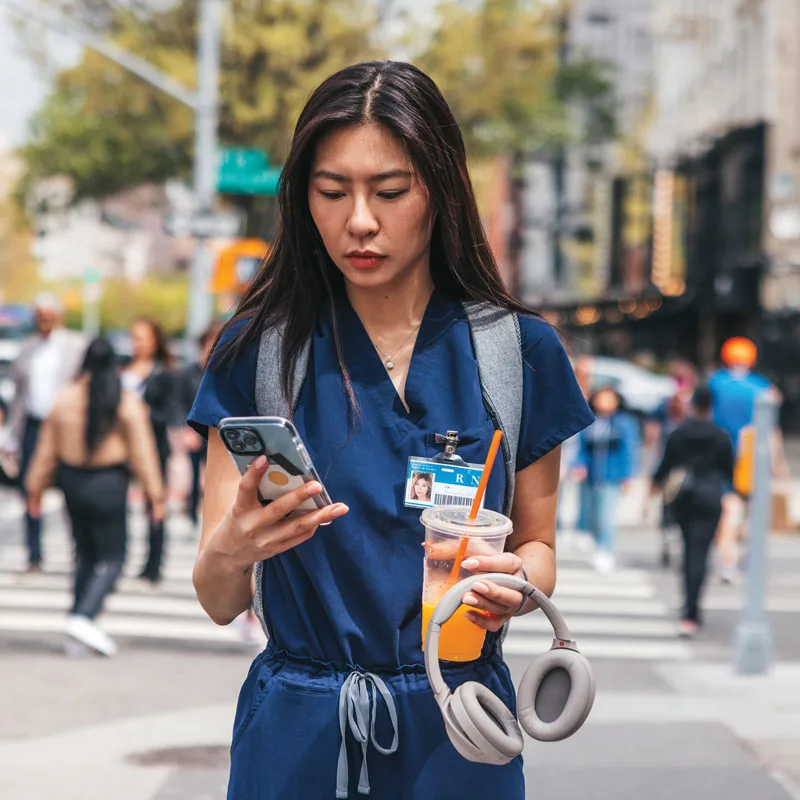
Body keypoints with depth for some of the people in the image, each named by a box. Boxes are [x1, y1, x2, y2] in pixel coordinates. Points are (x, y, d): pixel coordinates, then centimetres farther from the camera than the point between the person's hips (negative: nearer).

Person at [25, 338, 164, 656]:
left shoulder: (64, 398, 1)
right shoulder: (127, 403, -8)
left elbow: (47, 449, 5)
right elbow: (142, 451, -9)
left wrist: (36, 486, 14)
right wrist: (155, 494, -4)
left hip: (72, 480, 4)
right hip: (108, 485, -4)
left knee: (84, 554, 15)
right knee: (111, 557, 3)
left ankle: (79, 629, 14)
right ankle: (83, 617, -17)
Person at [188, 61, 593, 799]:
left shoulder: (519, 351, -2)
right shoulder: (257, 349, -4)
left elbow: (536, 541, 9)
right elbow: (219, 601, -4)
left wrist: (515, 584, -14)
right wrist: (229, 550, -27)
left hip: (455, 732, 1)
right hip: (297, 732, 0)